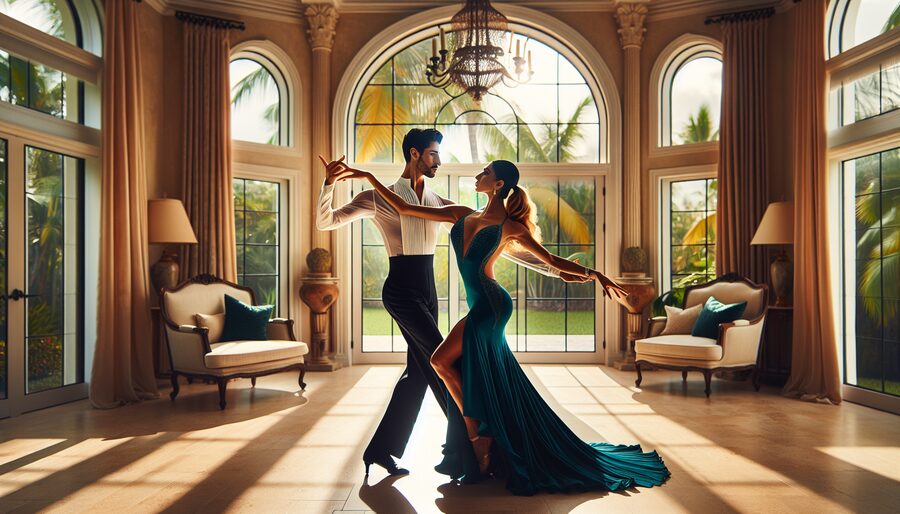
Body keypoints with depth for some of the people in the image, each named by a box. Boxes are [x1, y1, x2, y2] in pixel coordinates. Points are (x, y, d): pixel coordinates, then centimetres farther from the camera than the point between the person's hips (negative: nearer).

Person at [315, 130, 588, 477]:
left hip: (427, 293, 7)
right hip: (401, 290, -7)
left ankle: (381, 448, 18)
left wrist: (552, 269, 3)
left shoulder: (440, 205, 12)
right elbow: (325, 222, 0)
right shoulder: (379, 198, -1)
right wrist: (329, 184, -21)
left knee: (420, 370, 7)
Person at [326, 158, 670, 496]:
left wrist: (593, 274, -5)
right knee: (468, 375, 9)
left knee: (442, 361, -10)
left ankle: (478, 435, 4)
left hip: (490, 304, -6)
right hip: (481, 307, 6)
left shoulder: (511, 227, -1)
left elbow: (552, 260, 5)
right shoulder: (462, 216, 13)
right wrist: (367, 177, 10)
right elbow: (403, 208, 12)